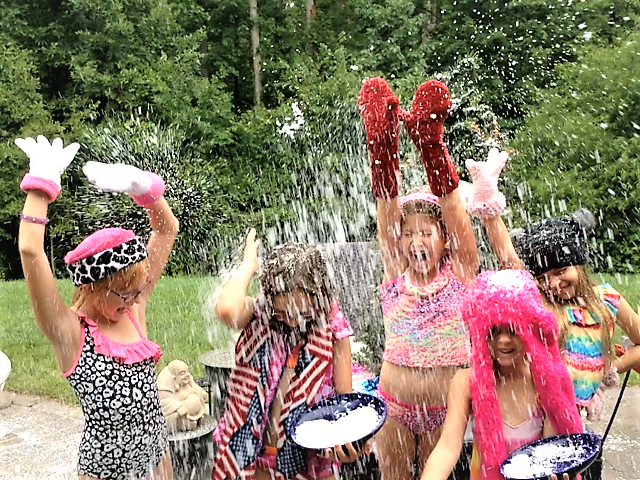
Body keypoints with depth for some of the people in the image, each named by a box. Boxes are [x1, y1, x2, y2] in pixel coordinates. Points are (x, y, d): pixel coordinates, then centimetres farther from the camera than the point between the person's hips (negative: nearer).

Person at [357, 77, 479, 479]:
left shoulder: (460, 273, -8)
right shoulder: (395, 275, -6)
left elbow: (454, 212, -21)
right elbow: (388, 215, -17)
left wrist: (434, 149, -33)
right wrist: (382, 150, -28)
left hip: (445, 405, -1)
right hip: (394, 403, 1)